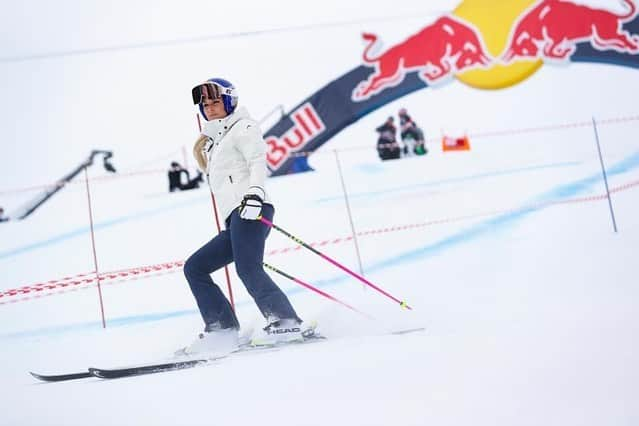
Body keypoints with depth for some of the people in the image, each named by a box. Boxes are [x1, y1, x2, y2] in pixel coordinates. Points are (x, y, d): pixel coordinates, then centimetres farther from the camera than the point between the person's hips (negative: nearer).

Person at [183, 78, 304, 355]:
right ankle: (222, 329, -4)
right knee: (194, 268, 5)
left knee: (247, 268, -28)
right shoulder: (214, 142, 32)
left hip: (250, 210, -10)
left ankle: (286, 322, -33)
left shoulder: (241, 127, 6)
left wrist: (255, 193, -27)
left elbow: (258, 160, -10)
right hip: (235, 220, 10)